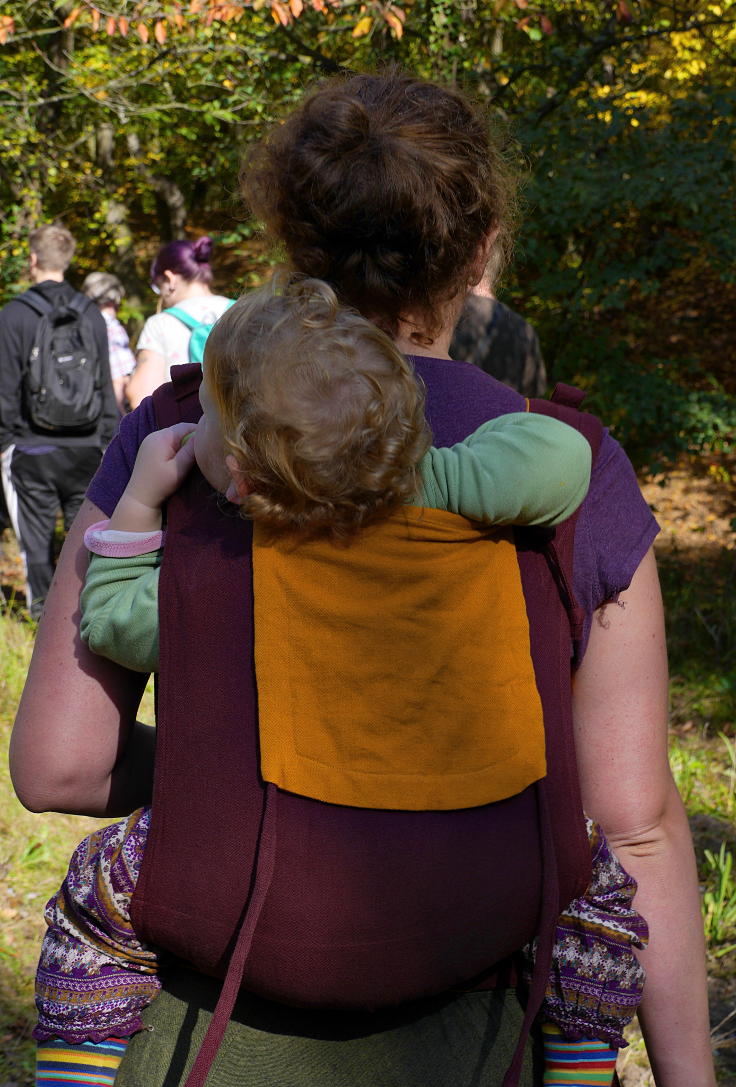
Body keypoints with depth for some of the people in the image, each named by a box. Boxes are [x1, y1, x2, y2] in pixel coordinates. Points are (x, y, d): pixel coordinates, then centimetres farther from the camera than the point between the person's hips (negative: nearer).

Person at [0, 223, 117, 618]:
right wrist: (108, 440, 15)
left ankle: (43, 610, 8)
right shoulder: (91, 316, 4)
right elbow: (106, 386, 8)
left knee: (36, 536, 5)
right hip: (85, 446, 3)